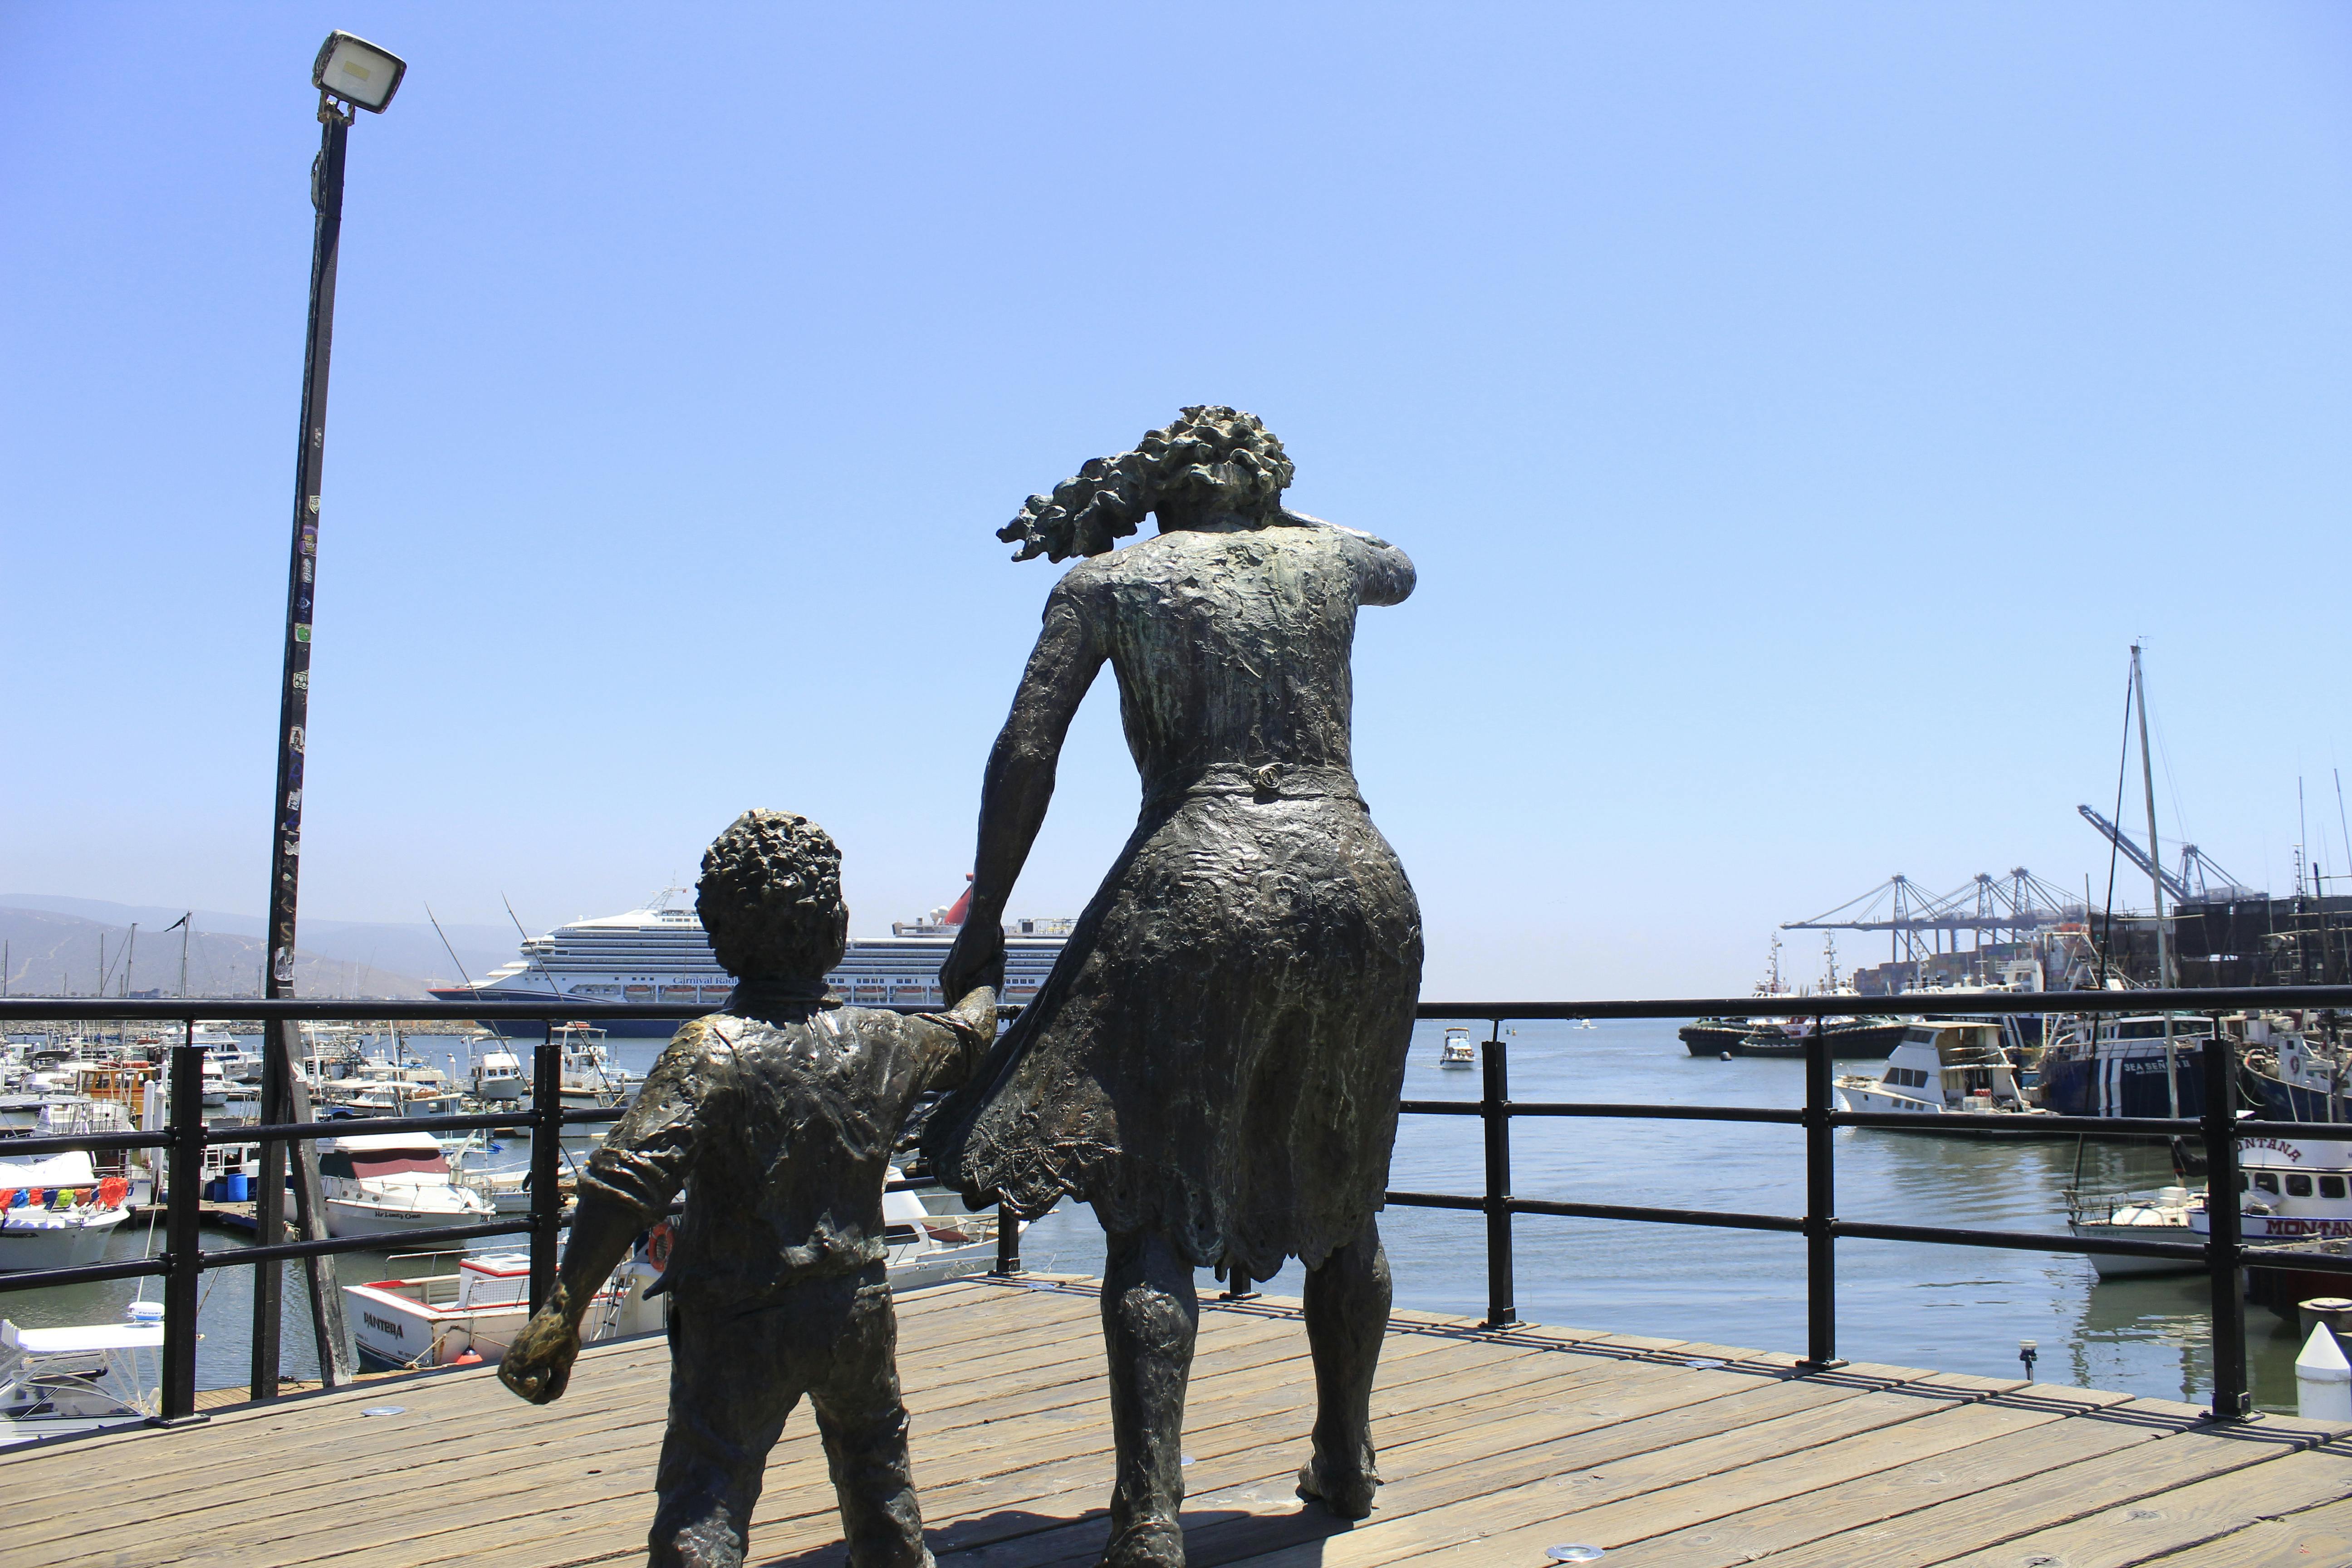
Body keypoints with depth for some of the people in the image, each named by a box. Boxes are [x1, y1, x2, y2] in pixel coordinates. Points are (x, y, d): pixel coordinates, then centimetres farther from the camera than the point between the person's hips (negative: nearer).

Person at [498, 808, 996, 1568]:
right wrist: (984, 979, 41)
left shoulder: (713, 1049, -19)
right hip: (857, 1314, 4)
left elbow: (628, 1180, -27)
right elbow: (964, 1038, 19)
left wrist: (561, 1314, -23)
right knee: (877, 1465, 27)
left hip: (738, 1330, -4)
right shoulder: (881, 1041, -4)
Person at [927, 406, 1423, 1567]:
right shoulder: (1329, 559, 16)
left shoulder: (1110, 580, 9)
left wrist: (982, 925, 7)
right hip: (1359, 885, 4)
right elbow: (1401, 574, 42)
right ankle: (1344, 1462, 34)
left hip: (1199, 889, -4)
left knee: (1154, 1213, -1)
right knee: (1340, 1197, 20)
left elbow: (1025, 757, 1)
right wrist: (1269, 515, 46)